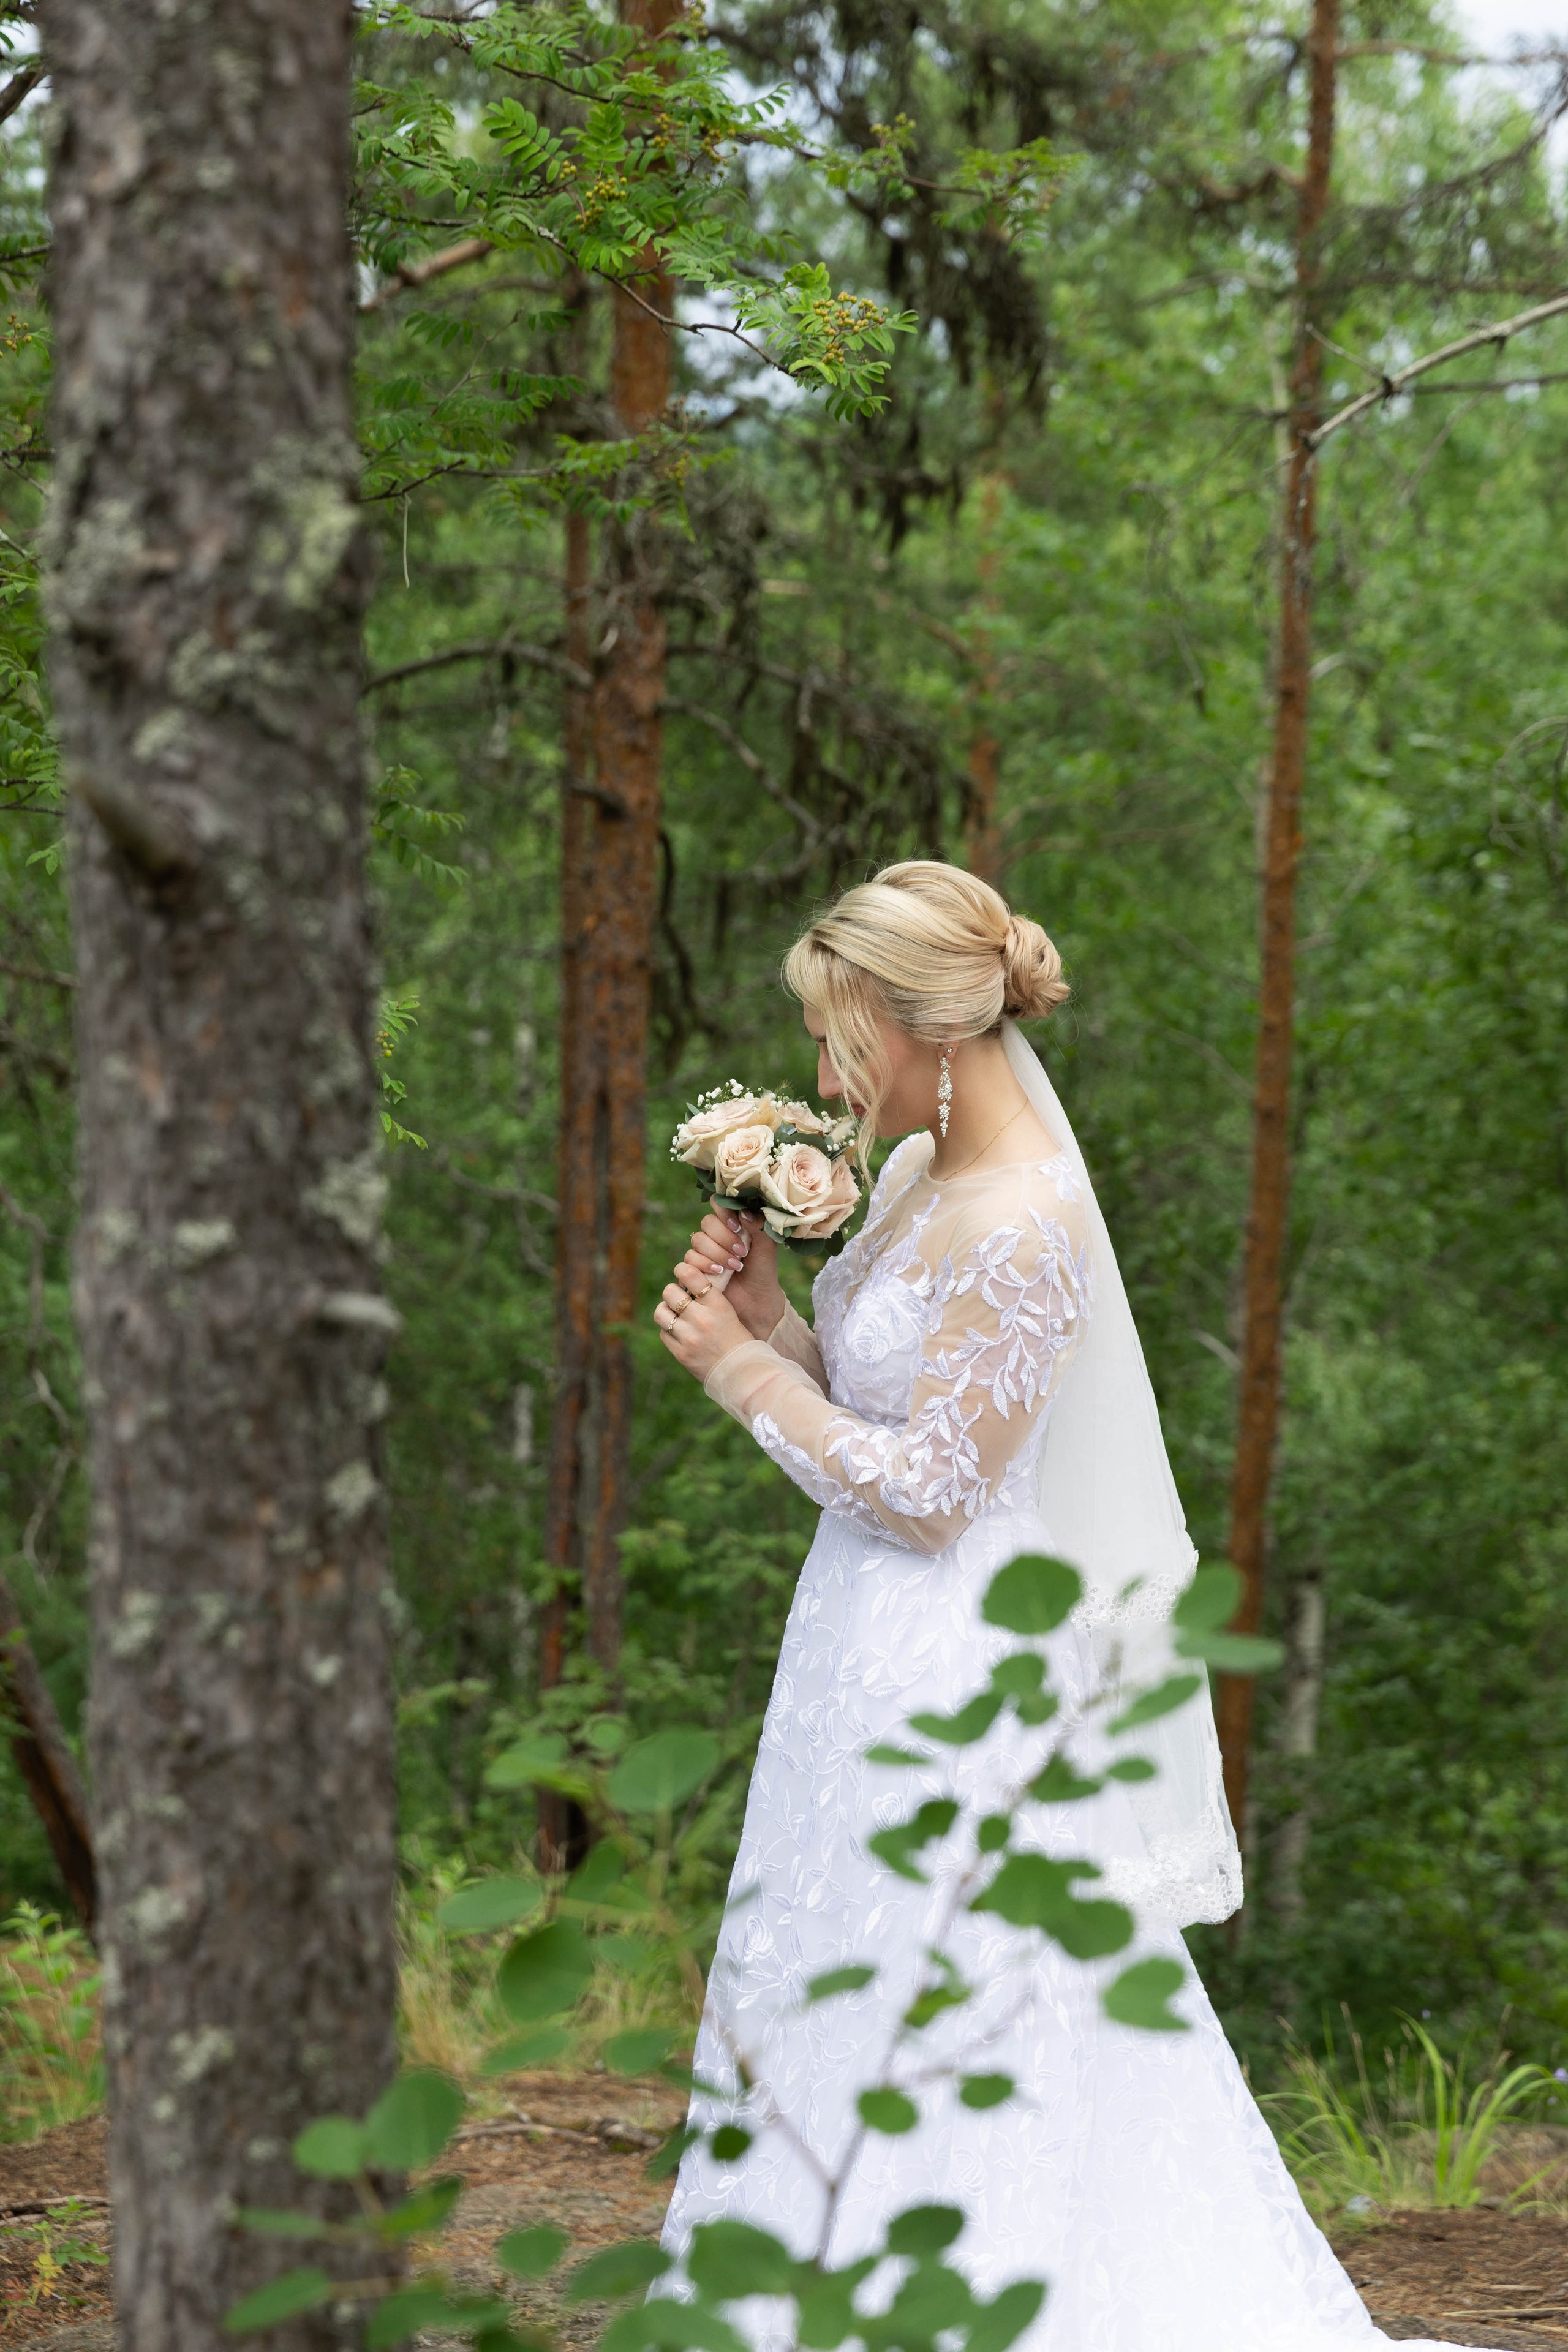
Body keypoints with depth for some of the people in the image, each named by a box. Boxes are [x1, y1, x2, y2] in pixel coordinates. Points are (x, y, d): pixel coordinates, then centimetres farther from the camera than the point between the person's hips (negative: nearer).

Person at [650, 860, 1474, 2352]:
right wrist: (767, 1316, -1)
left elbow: (928, 1491, -20)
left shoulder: (1022, 1229, -21)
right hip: (887, 1657, 10)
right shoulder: (922, 1171, 7)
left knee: (894, 2029, 0)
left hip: (944, 1683, -10)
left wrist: (742, 1371, -13)